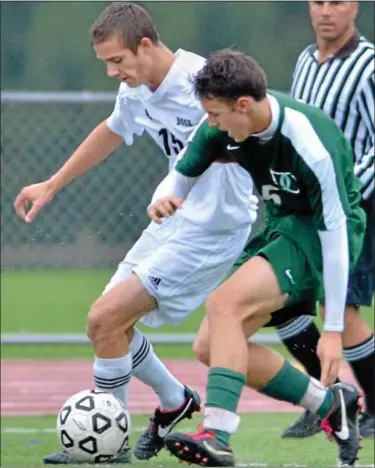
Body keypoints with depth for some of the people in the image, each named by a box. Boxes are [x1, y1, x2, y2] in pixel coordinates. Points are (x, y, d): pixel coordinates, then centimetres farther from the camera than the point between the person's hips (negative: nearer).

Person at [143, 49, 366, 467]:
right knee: (211, 346, 2)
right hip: (281, 227, 9)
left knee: (225, 305, -29)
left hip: (319, 234, -9)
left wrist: (333, 330, -25)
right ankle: (331, 405, 13)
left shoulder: (312, 145, -31)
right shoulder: (223, 127, -11)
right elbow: (181, 173, 6)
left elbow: (335, 233, -27)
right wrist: (164, 199, -22)